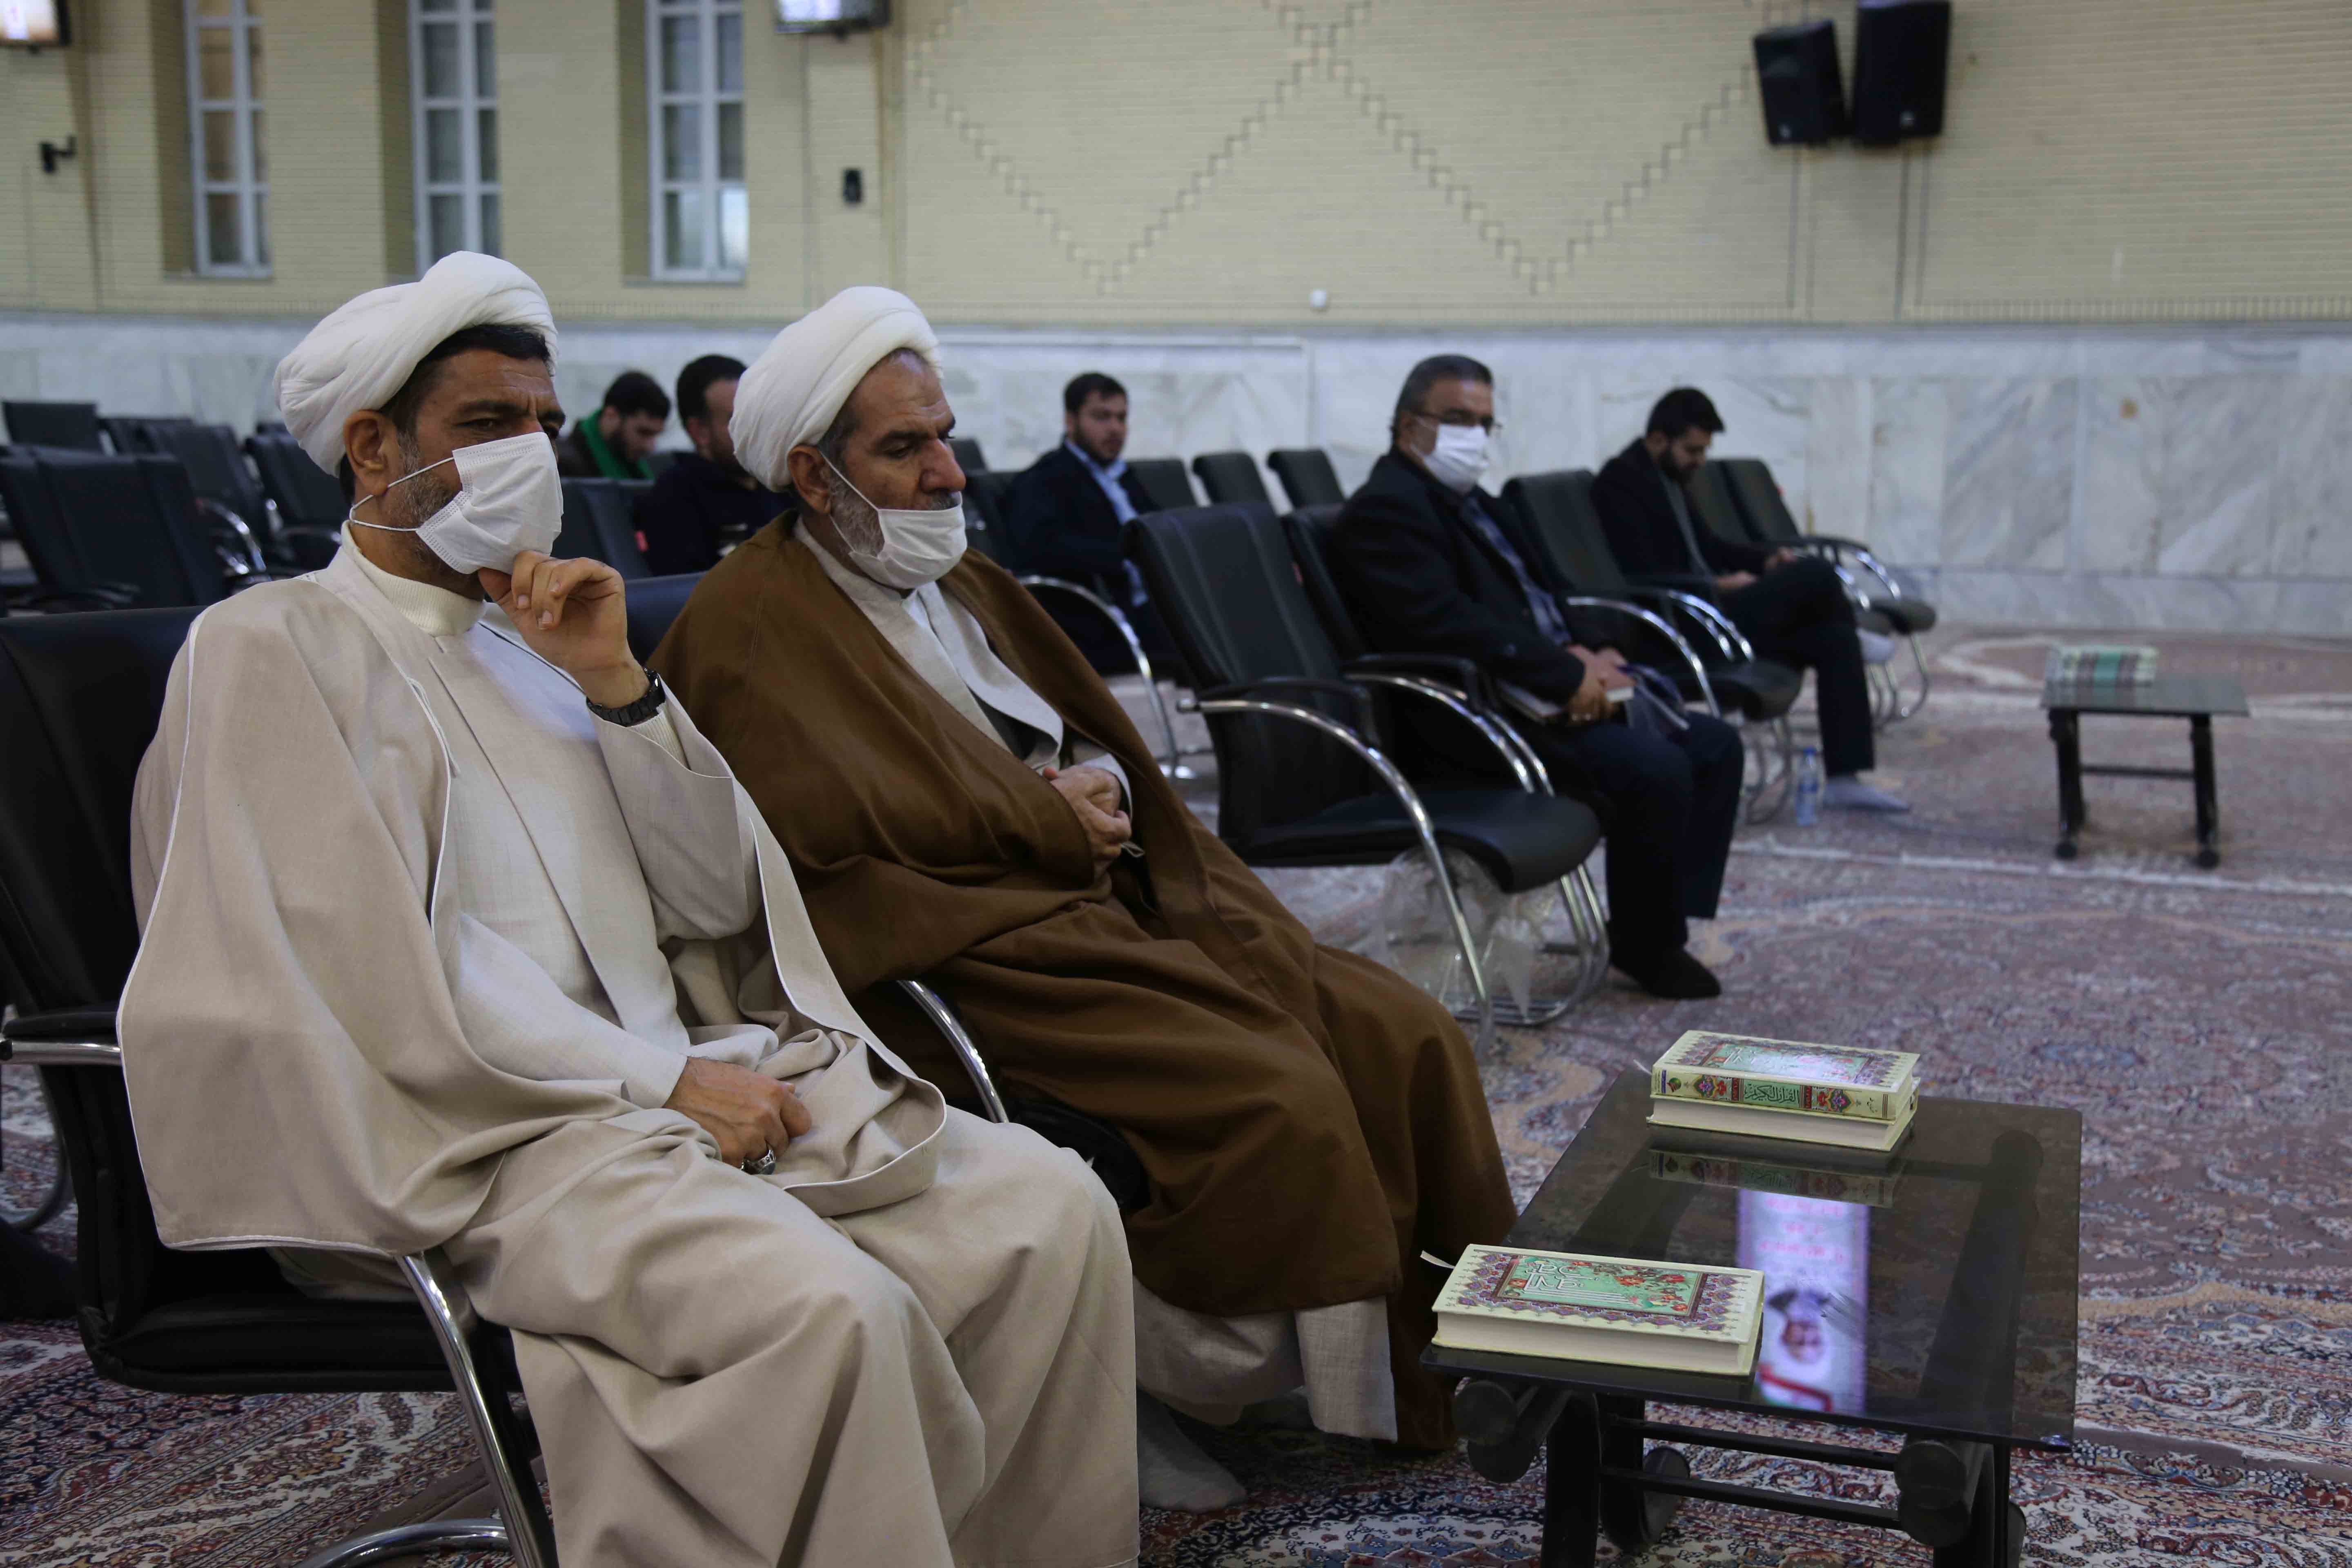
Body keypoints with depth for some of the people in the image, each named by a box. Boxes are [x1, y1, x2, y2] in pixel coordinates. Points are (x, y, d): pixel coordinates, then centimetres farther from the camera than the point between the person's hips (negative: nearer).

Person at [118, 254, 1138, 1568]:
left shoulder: (544, 635, 21)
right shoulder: (270, 649, 3)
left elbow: (719, 904, 13)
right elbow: (368, 957, -10)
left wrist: (614, 685, -1)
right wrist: (662, 1080, -14)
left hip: (704, 1076, 7)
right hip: (497, 1128, -6)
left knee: (1057, 1211, -14)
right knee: (829, 1307, -33)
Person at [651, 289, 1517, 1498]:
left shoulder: (960, 581, 20)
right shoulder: (754, 626, -7)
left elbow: (1095, 743, 22)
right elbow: (831, 832, -20)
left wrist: (1106, 786, -3)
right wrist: (1049, 819, -11)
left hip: (1105, 905, 9)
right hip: (972, 964, -9)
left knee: (1402, 1036, -5)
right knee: (1275, 1101, -27)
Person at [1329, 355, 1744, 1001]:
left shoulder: (1476, 505, 21)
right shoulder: (1384, 510, -11)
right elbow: (1449, 624, -23)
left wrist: (1588, 657, 1)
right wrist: (1570, 677, -20)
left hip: (1555, 692, 11)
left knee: (1714, 743, 8)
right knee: (1655, 768, -25)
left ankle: (1662, 922, 7)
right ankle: (1646, 944, -5)